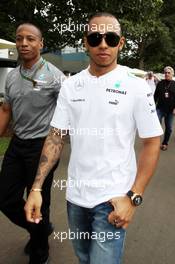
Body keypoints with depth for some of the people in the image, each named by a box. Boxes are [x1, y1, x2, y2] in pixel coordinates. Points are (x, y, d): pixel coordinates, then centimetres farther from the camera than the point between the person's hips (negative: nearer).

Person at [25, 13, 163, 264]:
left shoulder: (137, 87, -10)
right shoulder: (70, 85, 0)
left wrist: (134, 197, -13)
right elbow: (56, 136, 1)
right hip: (75, 194, 4)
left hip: (113, 198, -4)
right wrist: (37, 187, -6)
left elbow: (151, 143, -7)